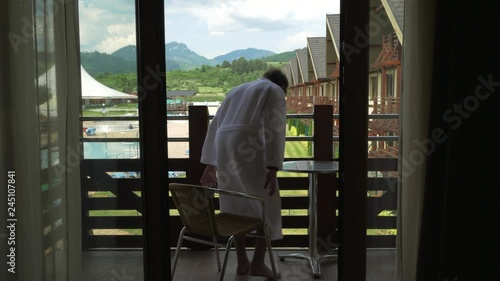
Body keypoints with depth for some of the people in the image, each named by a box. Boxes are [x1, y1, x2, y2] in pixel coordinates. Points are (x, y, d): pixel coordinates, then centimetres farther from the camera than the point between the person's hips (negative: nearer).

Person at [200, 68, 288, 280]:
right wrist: (272, 169, -13)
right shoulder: (275, 91, 9)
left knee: (236, 206, 16)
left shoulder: (236, 90, 29)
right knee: (266, 205, 7)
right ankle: (258, 263, 6)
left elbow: (215, 126, 24)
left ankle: (242, 262, 21)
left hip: (223, 147, 7)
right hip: (249, 148, -6)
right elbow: (274, 129, -7)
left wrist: (210, 165, 23)